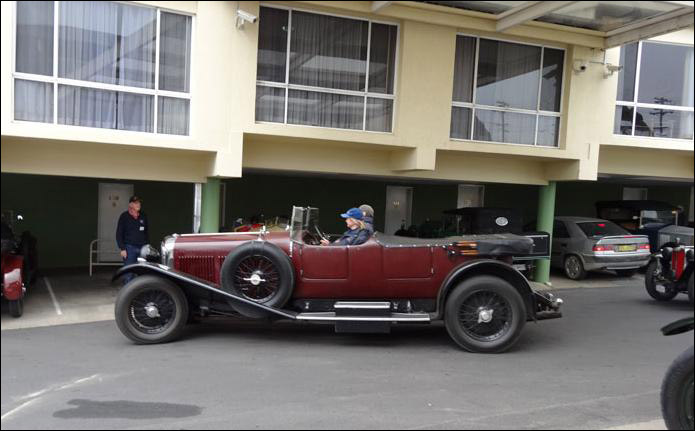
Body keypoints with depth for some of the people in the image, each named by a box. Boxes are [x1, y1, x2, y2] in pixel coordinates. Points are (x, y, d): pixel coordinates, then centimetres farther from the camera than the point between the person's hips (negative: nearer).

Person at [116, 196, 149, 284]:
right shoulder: (124, 216, 0)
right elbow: (119, 234, 0)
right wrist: (122, 249, -8)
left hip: (142, 248, 3)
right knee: (128, 273, -4)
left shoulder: (143, 216, 11)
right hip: (129, 248, -3)